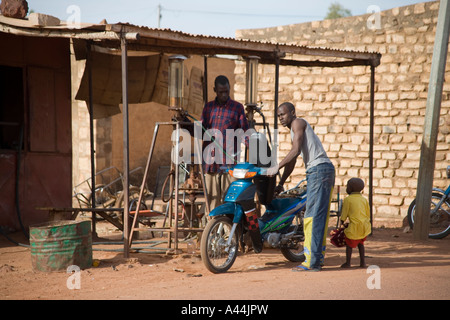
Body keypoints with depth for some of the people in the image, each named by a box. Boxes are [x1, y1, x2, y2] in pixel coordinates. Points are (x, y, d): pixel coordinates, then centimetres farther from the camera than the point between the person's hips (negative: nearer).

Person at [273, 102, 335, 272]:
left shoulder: (298, 123, -1)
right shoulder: (295, 131, 28)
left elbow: (295, 151, -12)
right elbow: (292, 161, 28)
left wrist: (276, 168, -12)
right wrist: (280, 184, 24)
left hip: (318, 170, -10)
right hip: (326, 169, 10)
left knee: (312, 217, -11)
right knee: (320, 217, 10)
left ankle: (311, 261, -12)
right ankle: (318, 258, 14)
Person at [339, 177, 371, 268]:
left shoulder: (348, 199, -5)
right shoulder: (364, 199, 10)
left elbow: (344, 214, -2)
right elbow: (368, 214, 14)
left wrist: (342, 222, 16)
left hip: (355, 226, -5)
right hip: (365, 226, 5)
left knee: (349, 243, 11)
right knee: (360, 243, 22)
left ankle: (348, 263, 14)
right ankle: (362, 262, 20)